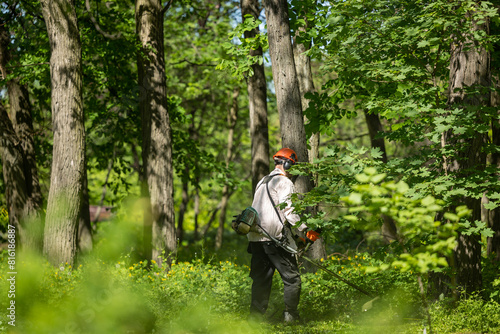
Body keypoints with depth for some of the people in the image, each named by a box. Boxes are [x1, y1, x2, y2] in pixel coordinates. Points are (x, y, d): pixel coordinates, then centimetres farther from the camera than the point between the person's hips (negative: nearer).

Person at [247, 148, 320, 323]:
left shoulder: (262, 182, 21)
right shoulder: (284, 182, -5)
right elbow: (288, 210, -14)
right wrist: (306, 229, -14)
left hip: (256, 237, 8)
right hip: (275, 237, -8)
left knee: (261, 278, 11)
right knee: (292, 278, -1)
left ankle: (256, 314, 7)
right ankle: (290, 315, -3)